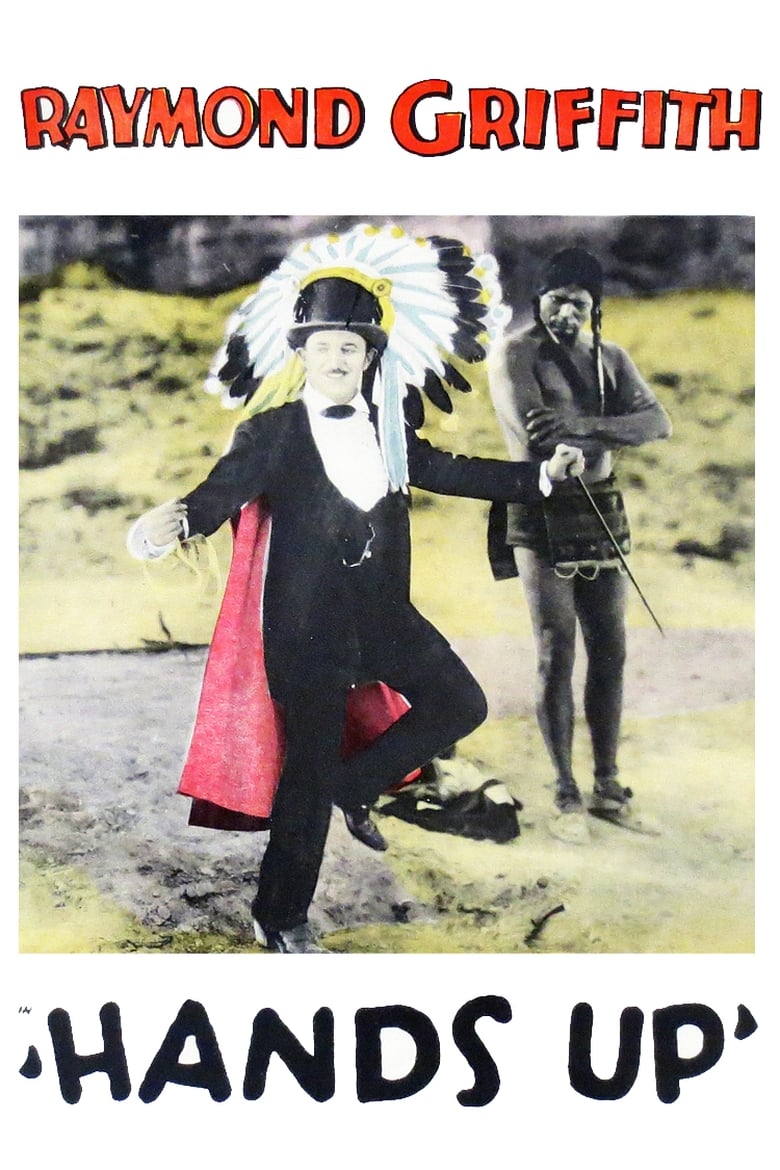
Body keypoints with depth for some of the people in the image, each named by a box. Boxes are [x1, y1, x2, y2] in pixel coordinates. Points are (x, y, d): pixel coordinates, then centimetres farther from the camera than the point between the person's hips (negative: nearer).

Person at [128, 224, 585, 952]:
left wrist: (540, 473, 13)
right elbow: (225, 489, -18)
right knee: (309, 767, 2)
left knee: (460, 706, 11)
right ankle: (280, 918, 22)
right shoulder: (272, 431, -7)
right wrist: (175, 520, -40)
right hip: (308, 626, -6)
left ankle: (354, 788, 29)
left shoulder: (387, 428, 8)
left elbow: (450, 472, 15)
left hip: (383, 613, 6)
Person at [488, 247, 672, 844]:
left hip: (603, 514, 6)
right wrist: (614, 431, -9)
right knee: (557, 654, -4)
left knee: (610, 651, 7)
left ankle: (607, 786, 20)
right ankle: (566, 794, 7)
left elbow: (659, 423, -5)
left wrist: (585, 424, -21)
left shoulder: (611, 358, 12)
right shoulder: (517, 352, -5)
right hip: (541, 515, -5)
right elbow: (535, 440, -20)